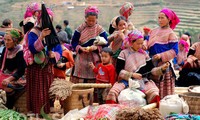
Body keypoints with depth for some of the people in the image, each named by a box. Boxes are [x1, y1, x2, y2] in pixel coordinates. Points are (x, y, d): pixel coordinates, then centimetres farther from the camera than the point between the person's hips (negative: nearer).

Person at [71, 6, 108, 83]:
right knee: (78, 82, -3)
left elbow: (105, 44, 0)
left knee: (93, 81, 0)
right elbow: (74, 42, 4)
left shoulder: (100, 30, 1)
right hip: (81, 58, 0)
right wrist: (80, 48, -15)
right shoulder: (80, 29, 2)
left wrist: (96, 47, -18)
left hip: (94, 59, 0)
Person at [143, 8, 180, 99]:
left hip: (164, 65, -5)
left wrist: (161, 55, -19)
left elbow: (174, 51, -8)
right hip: (152, 64, 5)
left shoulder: (171, 34, -3)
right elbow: (148, 42, 14)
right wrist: (144, 45, -9)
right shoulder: (154, 31, 14)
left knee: (164, 90, -4)